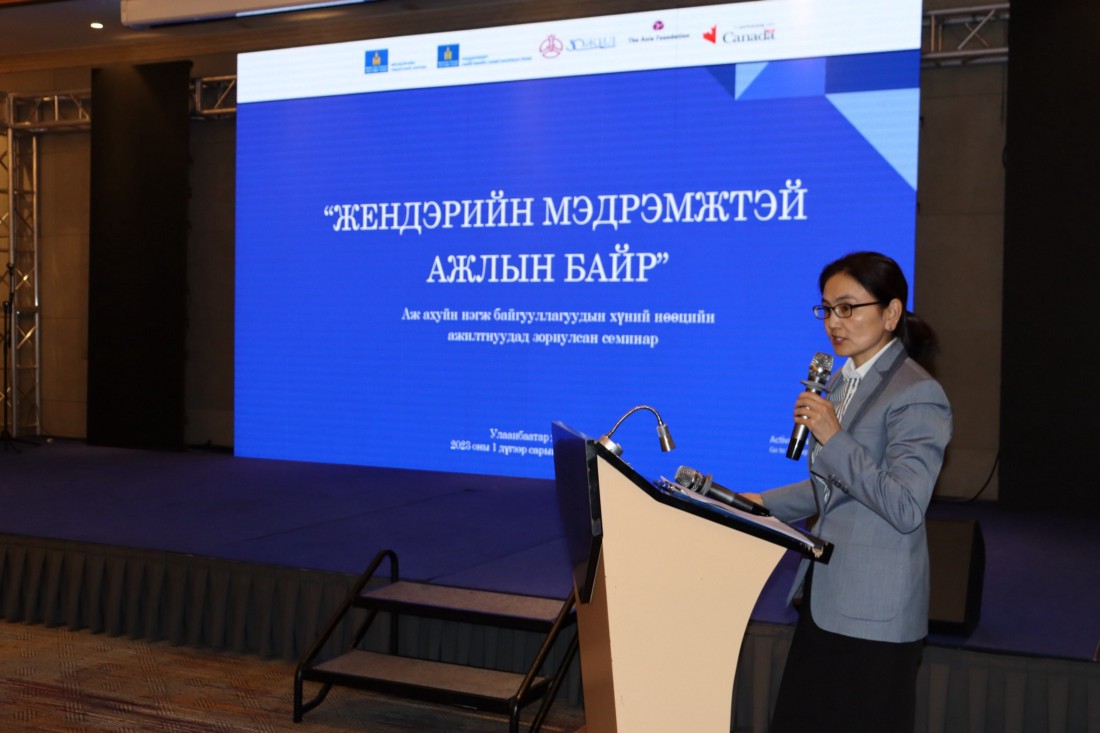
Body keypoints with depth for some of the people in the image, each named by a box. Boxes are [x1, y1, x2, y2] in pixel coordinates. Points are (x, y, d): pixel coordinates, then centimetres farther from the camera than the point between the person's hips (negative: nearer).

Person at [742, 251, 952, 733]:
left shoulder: (916, 395, -16)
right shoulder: (840, 381, 12)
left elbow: (905, 509, -23)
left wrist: (833, 437, -25)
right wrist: (767, 504, 11)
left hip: (872, 613, -9)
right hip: (826, 594, 9)